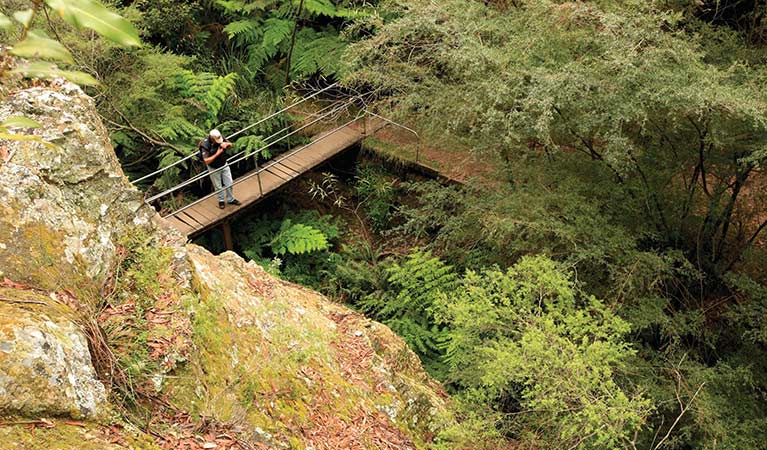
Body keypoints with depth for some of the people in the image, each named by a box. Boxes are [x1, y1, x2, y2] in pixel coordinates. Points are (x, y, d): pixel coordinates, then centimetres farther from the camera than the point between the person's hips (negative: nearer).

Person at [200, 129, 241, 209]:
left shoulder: (220, 138, -17)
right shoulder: (205, 146, -32)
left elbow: (230, 144, -2)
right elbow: (206, 161, -36)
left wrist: (226, 144, -26)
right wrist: (217, 153, -37)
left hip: (224, 165, 5)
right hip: (214, 169, -5)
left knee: (229, 183, 16)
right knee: (218, 186, 15)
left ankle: (230, 199, 37)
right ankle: (221, 200, 39)